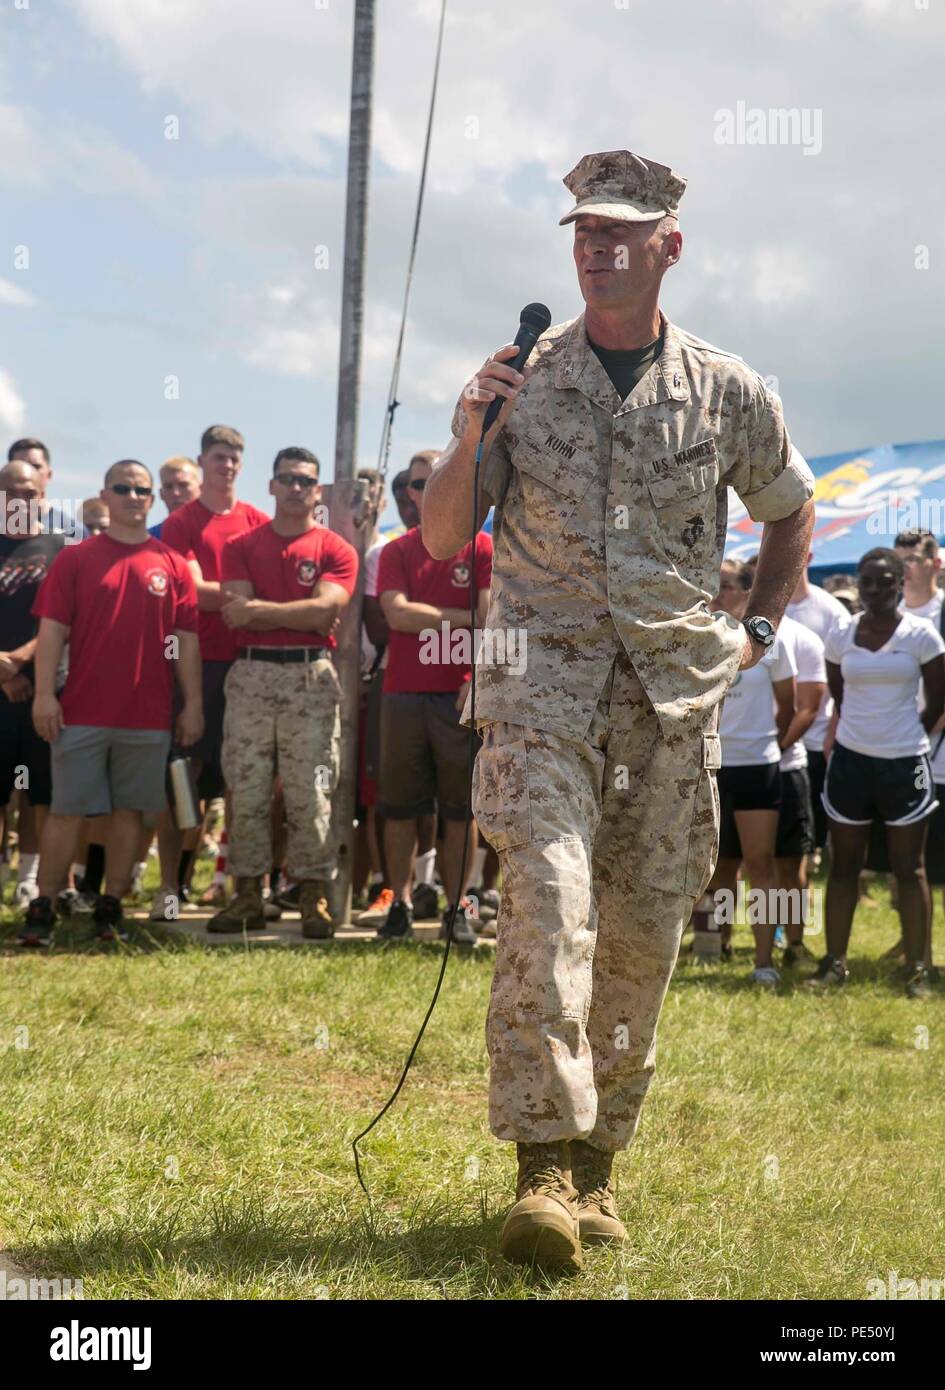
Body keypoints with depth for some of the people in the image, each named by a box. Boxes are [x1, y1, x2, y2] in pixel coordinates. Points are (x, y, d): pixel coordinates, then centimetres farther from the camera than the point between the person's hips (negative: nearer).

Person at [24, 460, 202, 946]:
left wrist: (192, 703, 2)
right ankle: (42, 909, 4)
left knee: (129, 811, 6)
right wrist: (44, 693, -10)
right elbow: (52, 628, -1)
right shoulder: (75, 559, 3)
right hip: (82, 712, -2)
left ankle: (111, 907, 14)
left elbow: (187, 639, 7)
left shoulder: (173, 565, 7)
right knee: (67, 810, -1)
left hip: (148, 716, 2)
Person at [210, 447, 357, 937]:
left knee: (310, 794, -2)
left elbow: (326, 606, -11)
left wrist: (257, 610, -7)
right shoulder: (241, 546, 10)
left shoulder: (336, 550, 5)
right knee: (245, 790, 2)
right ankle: (247, 893, 8)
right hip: (251, 675, 2)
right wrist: (303, 617, -6)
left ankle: (314, 896, 3)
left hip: (311, 677, -2)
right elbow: (236, 612, -3)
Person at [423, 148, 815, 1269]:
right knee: (548, 903, -19)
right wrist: (468, 444, -10)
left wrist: (760, 630, 16)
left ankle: (596, 1161, 16)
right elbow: (442, 539, 7)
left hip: (674, 681, 2)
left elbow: (791, 510, 24)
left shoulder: (727, 391, 6)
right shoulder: (522, 377, 5)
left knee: (643, 930, 3)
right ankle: (544, 1169, -22)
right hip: (543, 668, -2)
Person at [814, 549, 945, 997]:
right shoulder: (840, 636, 2)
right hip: (850, 759, 3)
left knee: (909, 868, 3)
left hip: (904, 762, -3)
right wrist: (861, 731, 13)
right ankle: (835, 962, 14)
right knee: (843, 864, 8)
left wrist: (906, 738, 6)